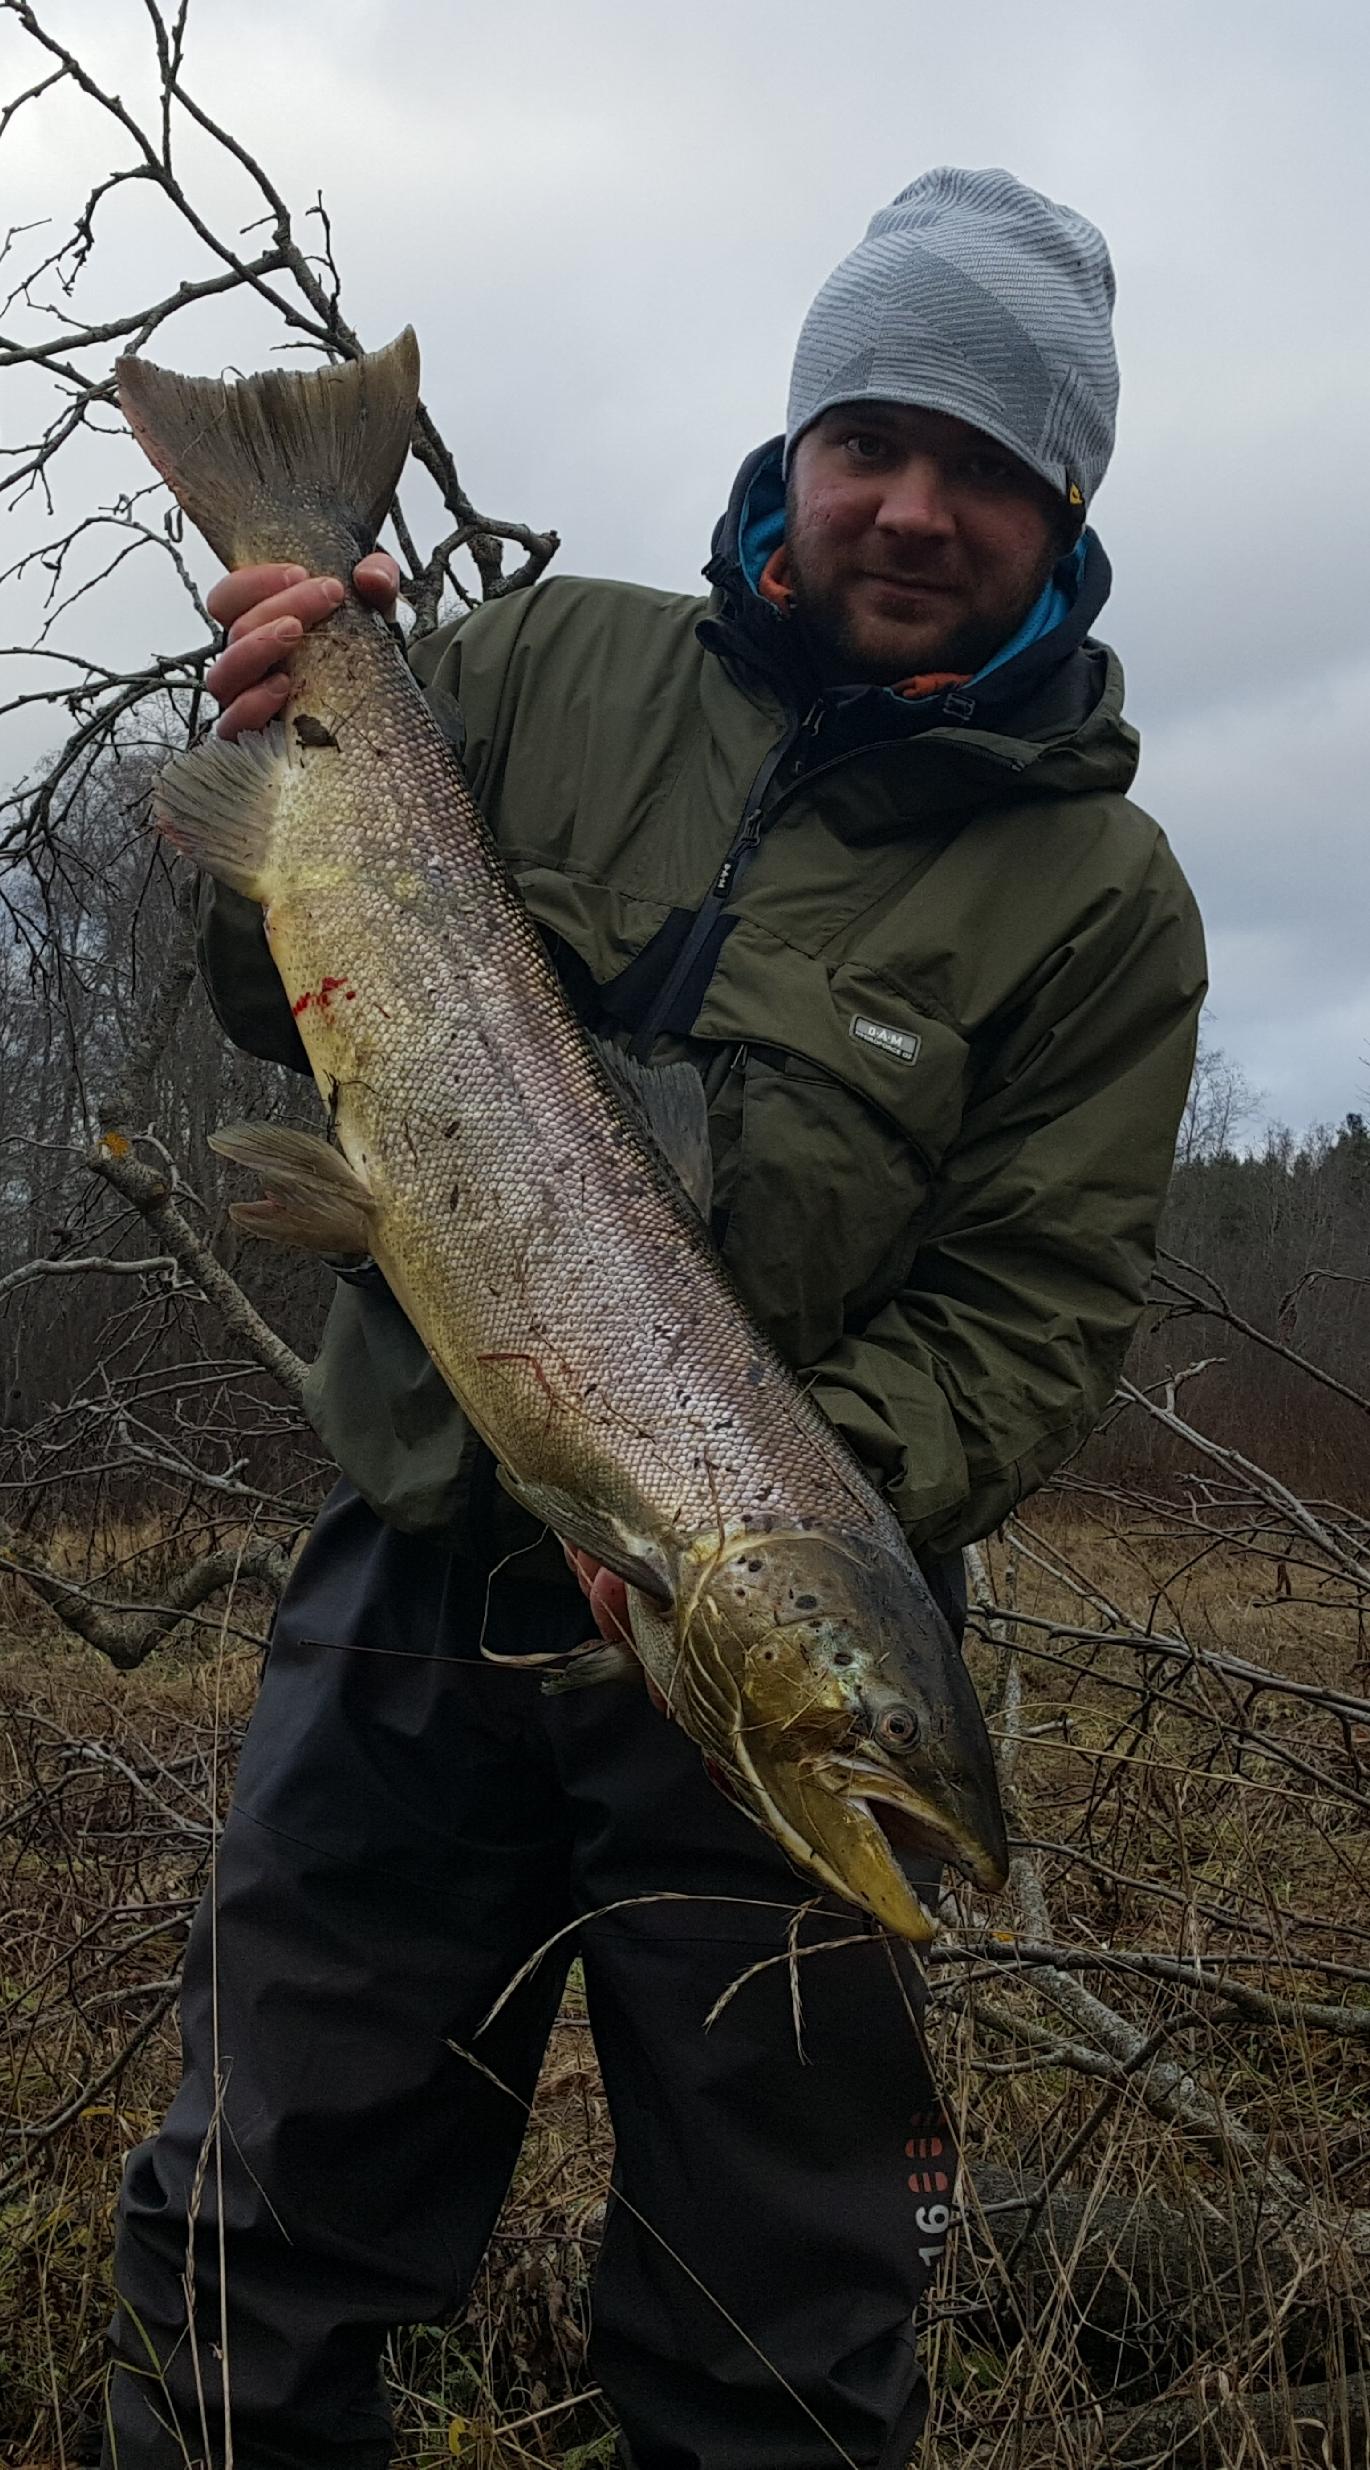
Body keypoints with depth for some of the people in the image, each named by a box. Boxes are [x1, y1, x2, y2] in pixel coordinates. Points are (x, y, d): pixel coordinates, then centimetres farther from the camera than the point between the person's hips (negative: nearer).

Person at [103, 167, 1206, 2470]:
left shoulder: (1099, 895, -3)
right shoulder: (552, 666, 3)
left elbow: (1028, 1320, -6)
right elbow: (290, 1008, 8)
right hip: (412, 1572, 2)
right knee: (246, 2270, 12)